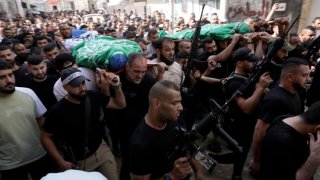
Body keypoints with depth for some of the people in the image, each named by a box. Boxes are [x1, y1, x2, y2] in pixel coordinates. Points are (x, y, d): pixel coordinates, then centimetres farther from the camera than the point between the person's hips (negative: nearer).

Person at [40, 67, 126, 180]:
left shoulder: (93, 97, -13)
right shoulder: (58, 110, -20)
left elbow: (120, 104, -4)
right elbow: (45, 137, -7)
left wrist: (116, 86, -22)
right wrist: (61, 162, -11)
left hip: (101, 149, 3)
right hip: (78, 161, -2)